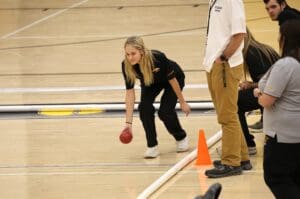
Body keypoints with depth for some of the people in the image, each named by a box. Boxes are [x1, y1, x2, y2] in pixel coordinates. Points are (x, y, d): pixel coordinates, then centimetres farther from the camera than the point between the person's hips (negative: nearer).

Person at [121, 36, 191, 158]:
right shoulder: (126, 65, -31)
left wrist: (182, 102, -13)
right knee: (144, 107, -21)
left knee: (165, 111, -17)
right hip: (150, 83, 3)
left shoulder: (158, 58, -41)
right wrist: (128, 122, -30)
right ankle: (152, 146, -5)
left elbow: (172, 79, -25)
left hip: (174, 78, -3)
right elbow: (130, 92, -26)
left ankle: (181, 138, 14)